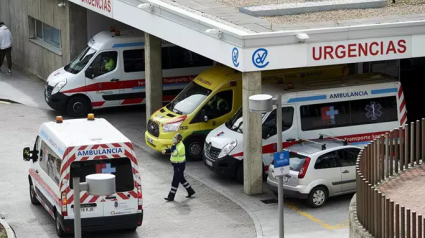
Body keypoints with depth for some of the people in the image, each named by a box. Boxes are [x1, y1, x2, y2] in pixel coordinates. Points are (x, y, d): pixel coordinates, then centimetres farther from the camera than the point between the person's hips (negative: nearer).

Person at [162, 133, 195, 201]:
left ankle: (171, 197, 3)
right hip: (176, 165, 10)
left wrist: (173, 144, -29)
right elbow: (171, 150, 19)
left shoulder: (180, 146, -25)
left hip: (179, 165, -10)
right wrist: (165, 151, 0)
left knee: (175, 181, -3)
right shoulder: (177, 144, 5)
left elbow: (174, 152, -39)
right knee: (181, 179, 21)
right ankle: (190, 191, 33)